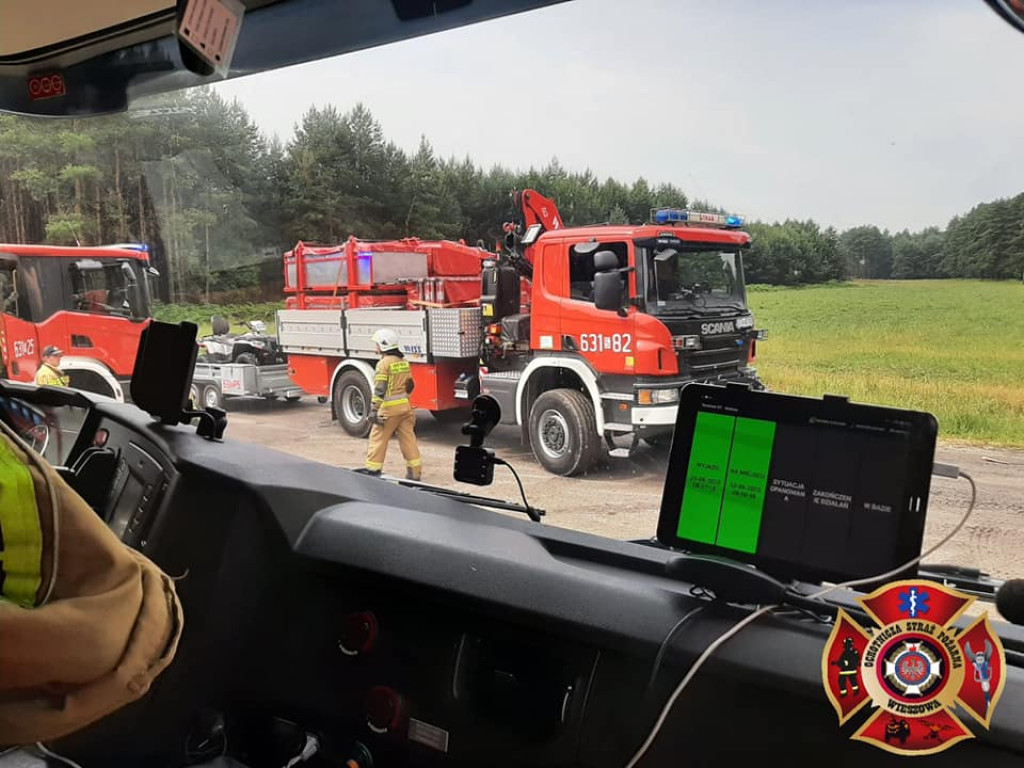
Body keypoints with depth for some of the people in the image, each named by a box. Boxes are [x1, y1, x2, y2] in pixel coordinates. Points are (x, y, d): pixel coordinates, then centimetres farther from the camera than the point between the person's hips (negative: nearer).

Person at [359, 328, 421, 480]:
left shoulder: (384, 363, -12)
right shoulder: (404, 361, 11)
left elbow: (379, 390, -17)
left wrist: (373, 410, -15)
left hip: (389, 407, -7)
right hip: (405, 405, 7)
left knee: (378, 437, 4)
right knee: (408, 437, 8)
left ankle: (373, 469, 9)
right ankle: (414, 472, 9)